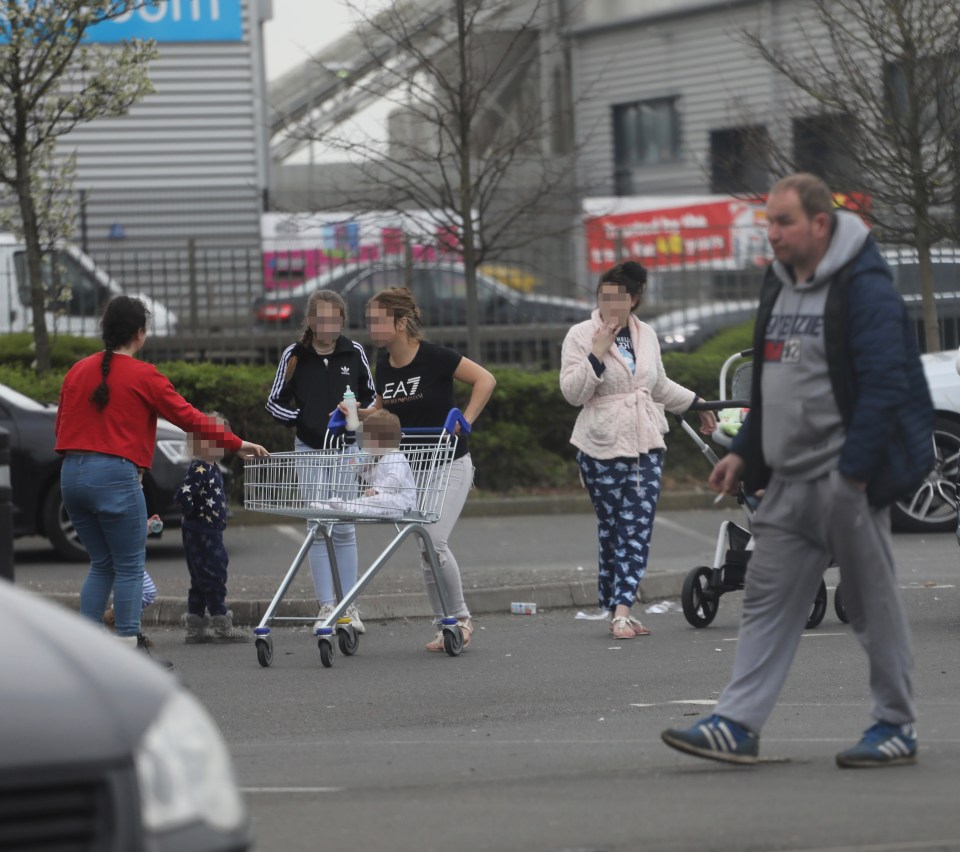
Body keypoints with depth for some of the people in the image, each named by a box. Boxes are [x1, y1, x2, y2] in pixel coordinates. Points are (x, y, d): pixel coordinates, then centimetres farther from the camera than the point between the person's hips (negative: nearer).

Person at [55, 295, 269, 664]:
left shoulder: (78, 371, 11)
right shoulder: (143, 377, -5)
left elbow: (61, 423, 16)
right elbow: (188, 417, -4)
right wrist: (237, 444, 4)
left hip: (71, 475, 6)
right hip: (115, 475, -6)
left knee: (102, 564, 15)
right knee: (130, 567, 2)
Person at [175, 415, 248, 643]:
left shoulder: (211, 468, 13)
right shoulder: (199, 470, -20)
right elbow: (183, 496, -28)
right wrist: (194, 515, -16)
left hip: (210, 533, 10)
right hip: (201, 535, -10)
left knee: (201, 581, 13)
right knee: (213, 577, -4)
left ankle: (194, 627, 18)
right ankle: (221, 624, 1)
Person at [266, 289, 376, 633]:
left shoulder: (354, 353, 0)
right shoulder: (294, 356, -3)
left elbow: (372, 398, 11)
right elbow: (274, 403, 3)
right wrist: (302, 420, -14)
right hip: (310, 449, 0)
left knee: (344, 528, 0)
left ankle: (349, 606, 7)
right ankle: (326, 607, 4)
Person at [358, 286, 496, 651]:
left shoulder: (433, 357, -16)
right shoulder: (384, 364, 3)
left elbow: (485, 380, -15)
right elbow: (383, 412, 17)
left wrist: (464, 421, -19)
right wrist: (359, 414, -3)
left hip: (450, 465, -6)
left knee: (435, 541, -16)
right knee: (426, 548, 4)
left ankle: (460, 617, 1)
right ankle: (443, 625, 14)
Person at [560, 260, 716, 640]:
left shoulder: (646, 335, 12)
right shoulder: (580, 336, -3)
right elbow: (572, 392, -11)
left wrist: (696, 404, 30)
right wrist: (598, 354, -18)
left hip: (646, 444, 4)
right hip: (601, 448, -4)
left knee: (637, 530, -6)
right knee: (611, 530, -1)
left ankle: (622, 609, -10)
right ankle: (619, 611, 6)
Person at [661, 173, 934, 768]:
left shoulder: (863, 290, -13)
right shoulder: (780, 287, 14)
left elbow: (883, 385, -19)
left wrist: (853, 470, -21)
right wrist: (745, 452, 16)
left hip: (845, 480, -8)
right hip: (789, 483, 8)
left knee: (874, 603, 1)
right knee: (768, 601, 3)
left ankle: (897, 727, 11)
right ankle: (738, 726, 1)